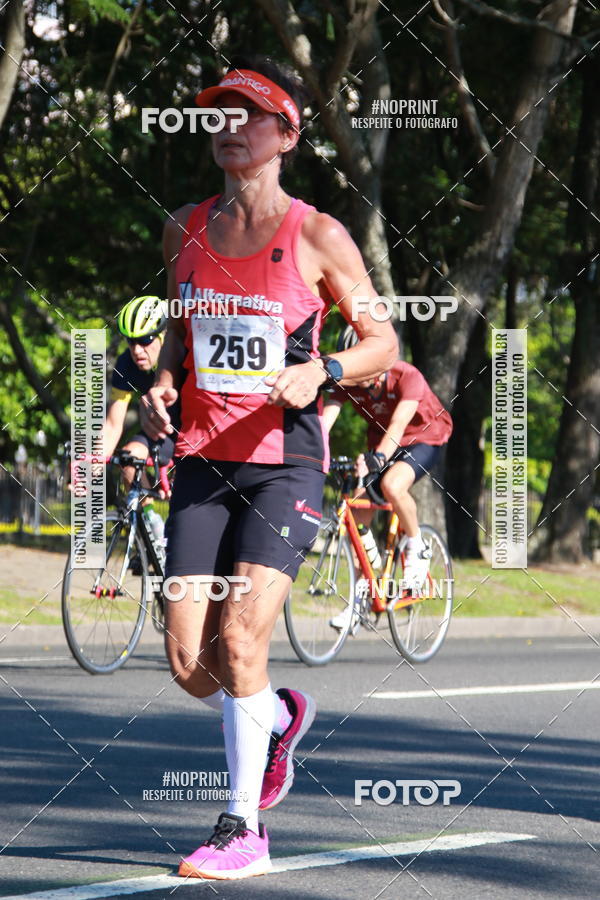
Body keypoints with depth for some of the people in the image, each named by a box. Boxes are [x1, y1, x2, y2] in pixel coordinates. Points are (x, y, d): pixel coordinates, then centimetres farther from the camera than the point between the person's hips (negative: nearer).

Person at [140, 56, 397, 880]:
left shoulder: (317, 237, -5)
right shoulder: (186, 229, 8)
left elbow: (383, 341, 2)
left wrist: (320, 372, -17)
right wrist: (163, 384, 3)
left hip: (285, 460, -4)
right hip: (202, 460, 4)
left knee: (239, 638, -16)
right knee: (188, 661, -2)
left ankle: (243, 828, -3)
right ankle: (280, 719, 31)